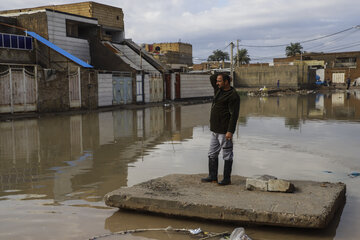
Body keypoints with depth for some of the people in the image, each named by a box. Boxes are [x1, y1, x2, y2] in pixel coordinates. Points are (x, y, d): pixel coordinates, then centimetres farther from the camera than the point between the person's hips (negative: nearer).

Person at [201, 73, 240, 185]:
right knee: (212, 153, 12)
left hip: (225, 130, -9)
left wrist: (230, 131, -23)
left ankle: (227, 178, 8)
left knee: (227, 154, 1)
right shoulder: (219, 90, 11)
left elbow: (234, 115, -19)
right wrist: (224, 76, 9)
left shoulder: (233, 96, -15)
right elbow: (212, 78, 22)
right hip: (215, 129, 9)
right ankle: (213, 176, 19)